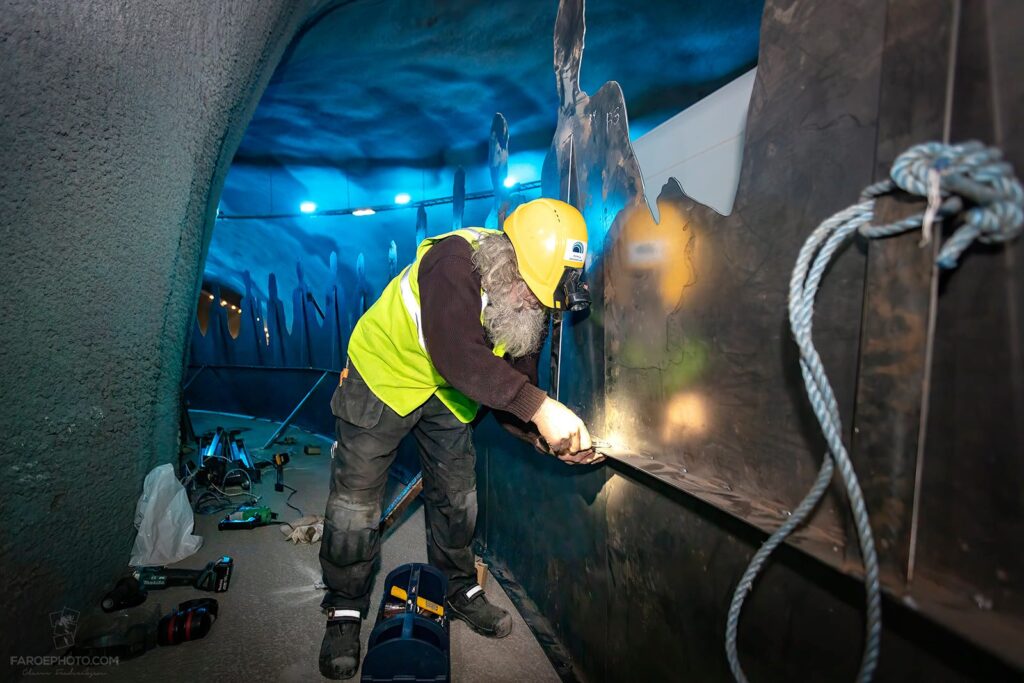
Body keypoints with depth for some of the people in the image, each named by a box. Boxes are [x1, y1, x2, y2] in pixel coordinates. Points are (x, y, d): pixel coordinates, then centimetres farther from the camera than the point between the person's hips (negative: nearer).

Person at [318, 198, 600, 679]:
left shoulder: (526, 304, -11)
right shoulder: (454, 263, -34)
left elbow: (514, 383, -8)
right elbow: (462, 357, -42)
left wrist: (548, 437, -24)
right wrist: (540, 407, -44)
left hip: (448, 392, 6)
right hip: (383, 374, -6)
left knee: (457, 494, 13)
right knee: (356, 499, 0)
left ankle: (459, 590, 35)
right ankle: (345, 611, 20)